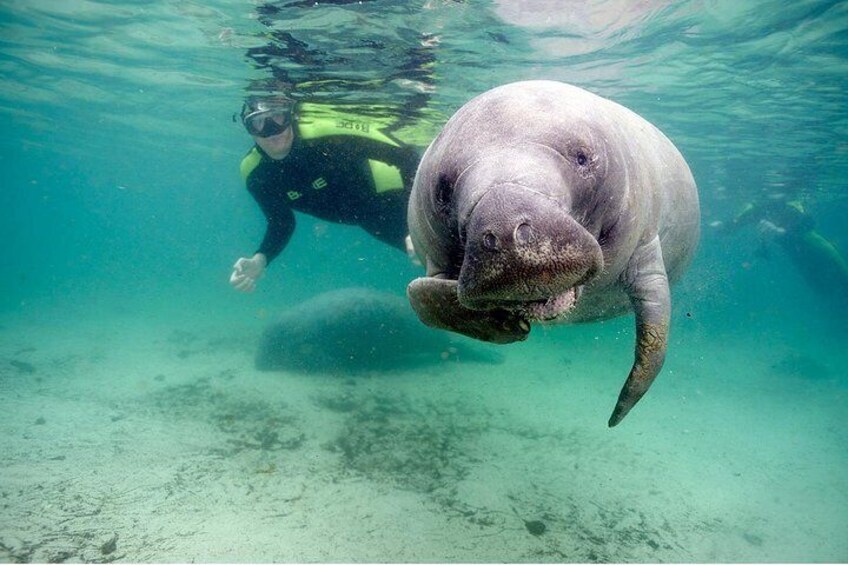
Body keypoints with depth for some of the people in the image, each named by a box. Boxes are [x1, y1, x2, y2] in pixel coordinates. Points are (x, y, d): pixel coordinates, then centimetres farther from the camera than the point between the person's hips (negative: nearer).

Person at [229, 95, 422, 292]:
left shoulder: (326, 133, -38)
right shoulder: (256, 177, -19)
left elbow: (406, 156, -35)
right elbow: (281, 223, -1)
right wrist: (260, 259, -22)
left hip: (394, 200, -4)